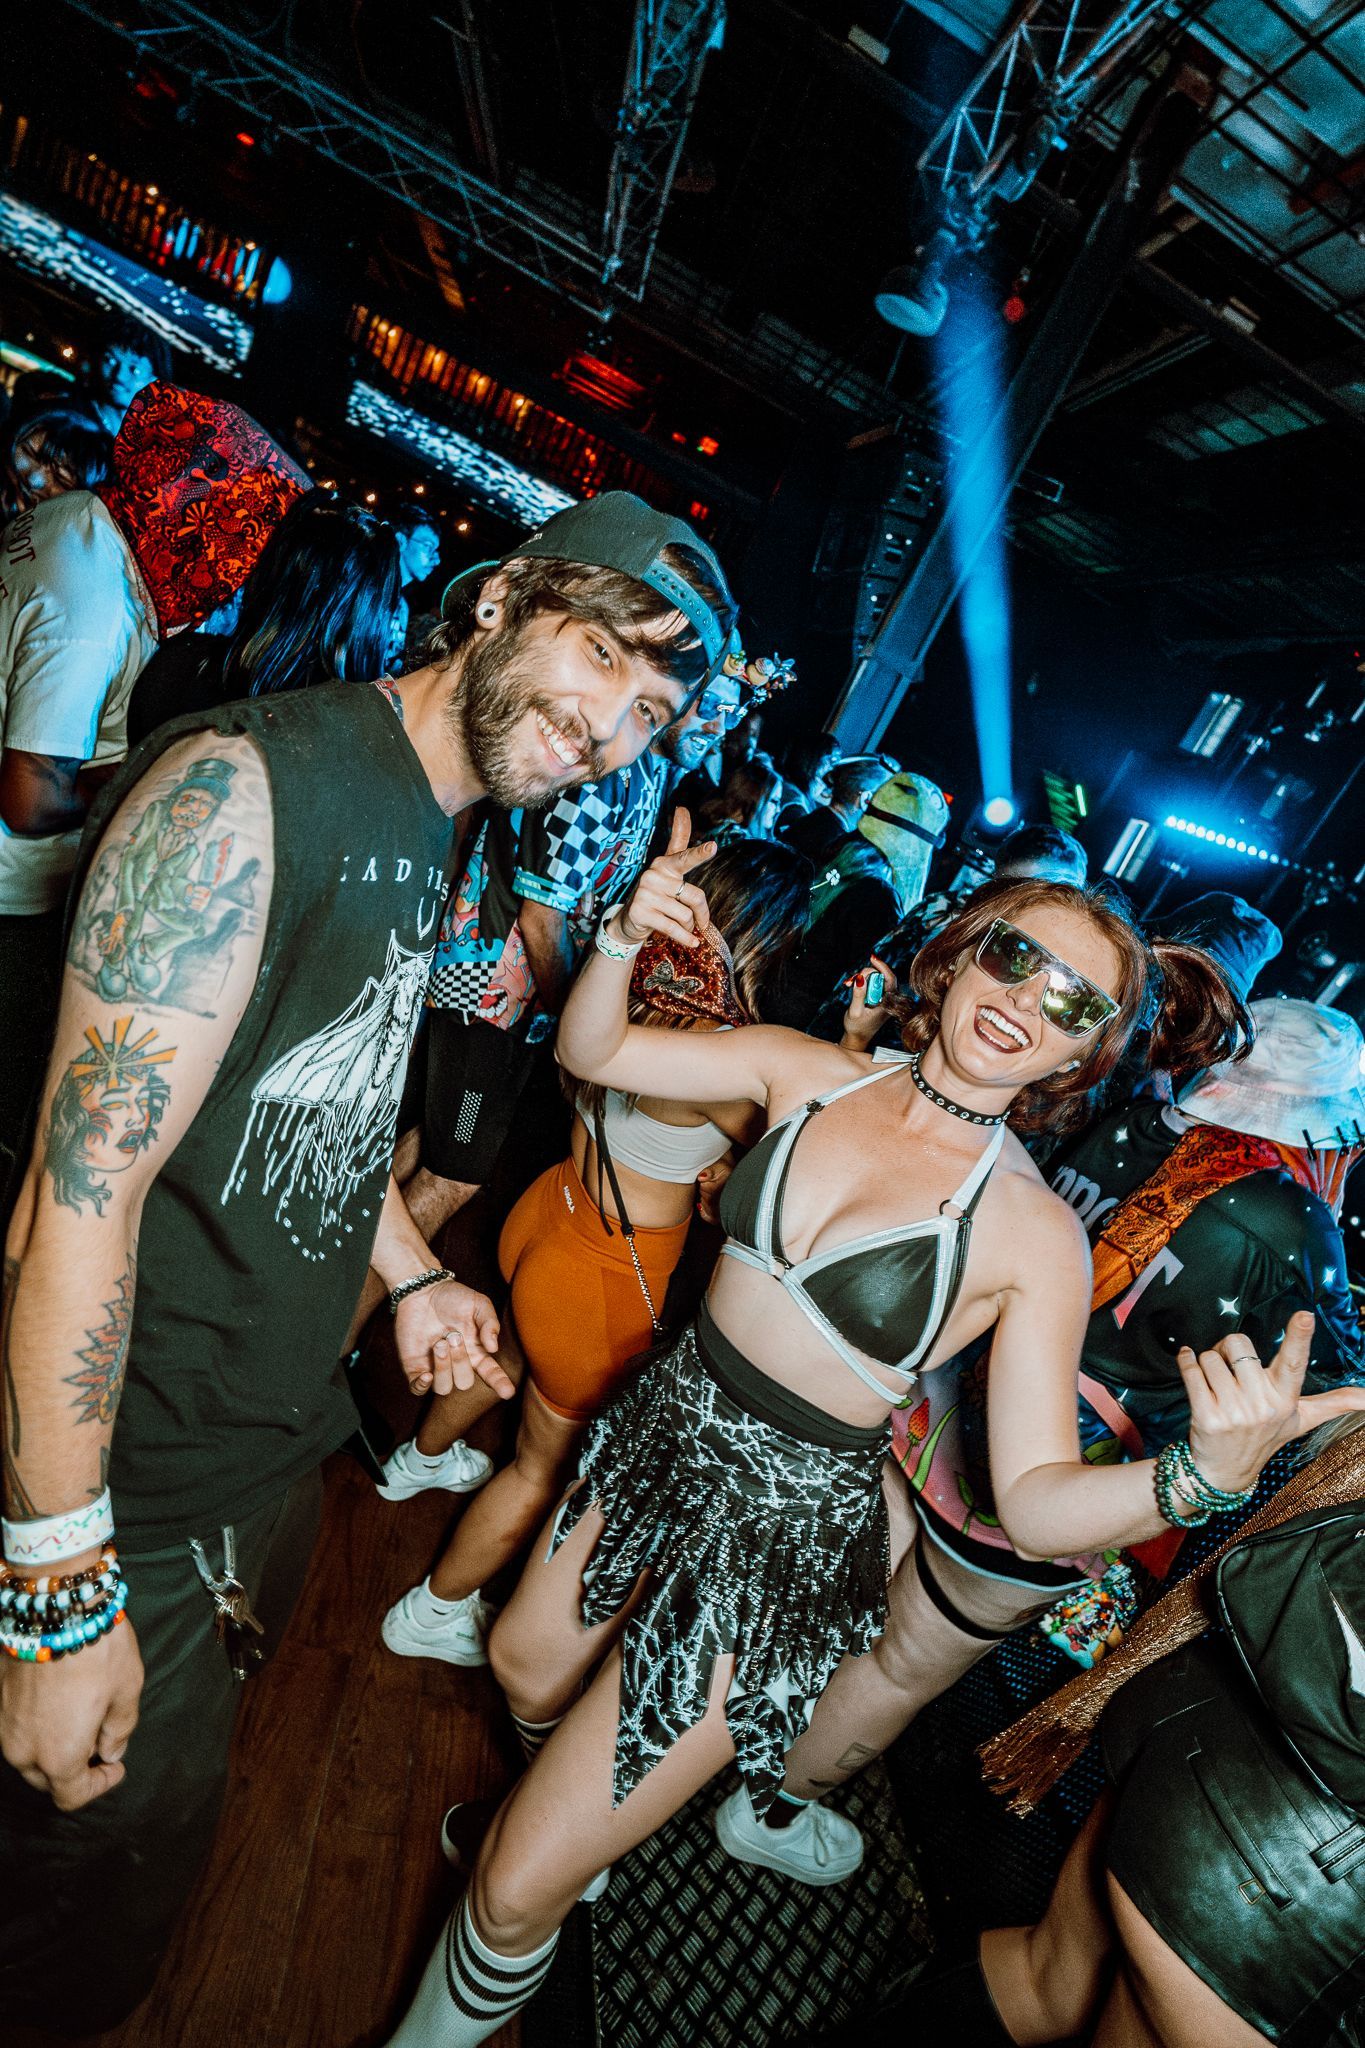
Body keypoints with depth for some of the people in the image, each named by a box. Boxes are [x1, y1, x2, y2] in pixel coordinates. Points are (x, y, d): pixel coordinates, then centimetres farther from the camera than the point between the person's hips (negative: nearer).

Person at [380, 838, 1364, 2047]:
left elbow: (1035, 1502, -16)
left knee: (516, 1893, 4)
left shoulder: (1035, 1233, -18)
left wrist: (1207, 1473, -34)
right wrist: (625, 936, -23)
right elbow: (591, 1051, -5)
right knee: (526, 1672, 32)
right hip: (664, 1440, 5)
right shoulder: (811, 1073, -9)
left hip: (782, 1534, -5)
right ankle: (590, 1802, 67)